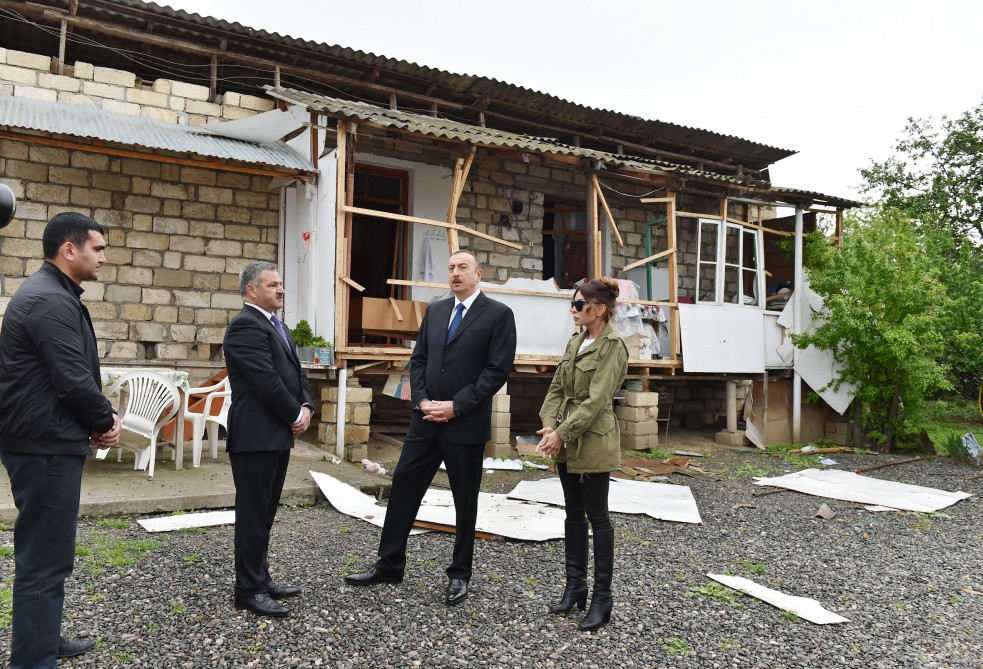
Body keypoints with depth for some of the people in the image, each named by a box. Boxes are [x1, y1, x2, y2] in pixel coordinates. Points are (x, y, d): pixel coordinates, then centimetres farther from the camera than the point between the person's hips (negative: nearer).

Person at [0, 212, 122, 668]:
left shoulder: (50, 294, 15)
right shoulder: (52, 301, -19)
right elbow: (74, 380, -23)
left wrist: (98, 418, 5)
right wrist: (105, 421, -6)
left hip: (46, 441, 11)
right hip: (47, 445, -11)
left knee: (44, 551, 21)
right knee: (45, 557, -4)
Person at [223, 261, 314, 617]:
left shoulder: (275, 325, 17)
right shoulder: (246, 325, -14)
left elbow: (295, 372, 16)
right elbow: (267, 381, -21)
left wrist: (305, 407, -1)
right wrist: (295, 416, -10)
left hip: (278, 434, 9)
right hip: (255, 435, -9)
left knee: (265, 513, 15)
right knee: (253, 514, -1)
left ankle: (261, 578, 26)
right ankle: (249, 590, 9)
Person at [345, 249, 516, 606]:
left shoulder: (498, 314, -5)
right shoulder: (435, 310, 11)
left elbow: (497, 370, -11)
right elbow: (418, 360, 12)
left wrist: (456, 406, -15)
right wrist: (422, 400, -5)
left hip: (466, 424, -5)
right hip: (426, 420, 5)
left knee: (465, 500, 8)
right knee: (403, 485, 8)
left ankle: (459, 574, 24)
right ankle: (389, 564, 23)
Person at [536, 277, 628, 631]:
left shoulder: (613, 346, -13)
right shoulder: (575, 342, 11)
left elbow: (596, 400, -19)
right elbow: (556, 389, 9)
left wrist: (562, 433, -19)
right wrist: (550, 425, -6)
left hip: (594, 442, -8)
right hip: (567, 442, 8)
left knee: (597, 516, 1)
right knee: (573, 513, 14)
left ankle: (602, 598, 12)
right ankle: (575, 586, 26)